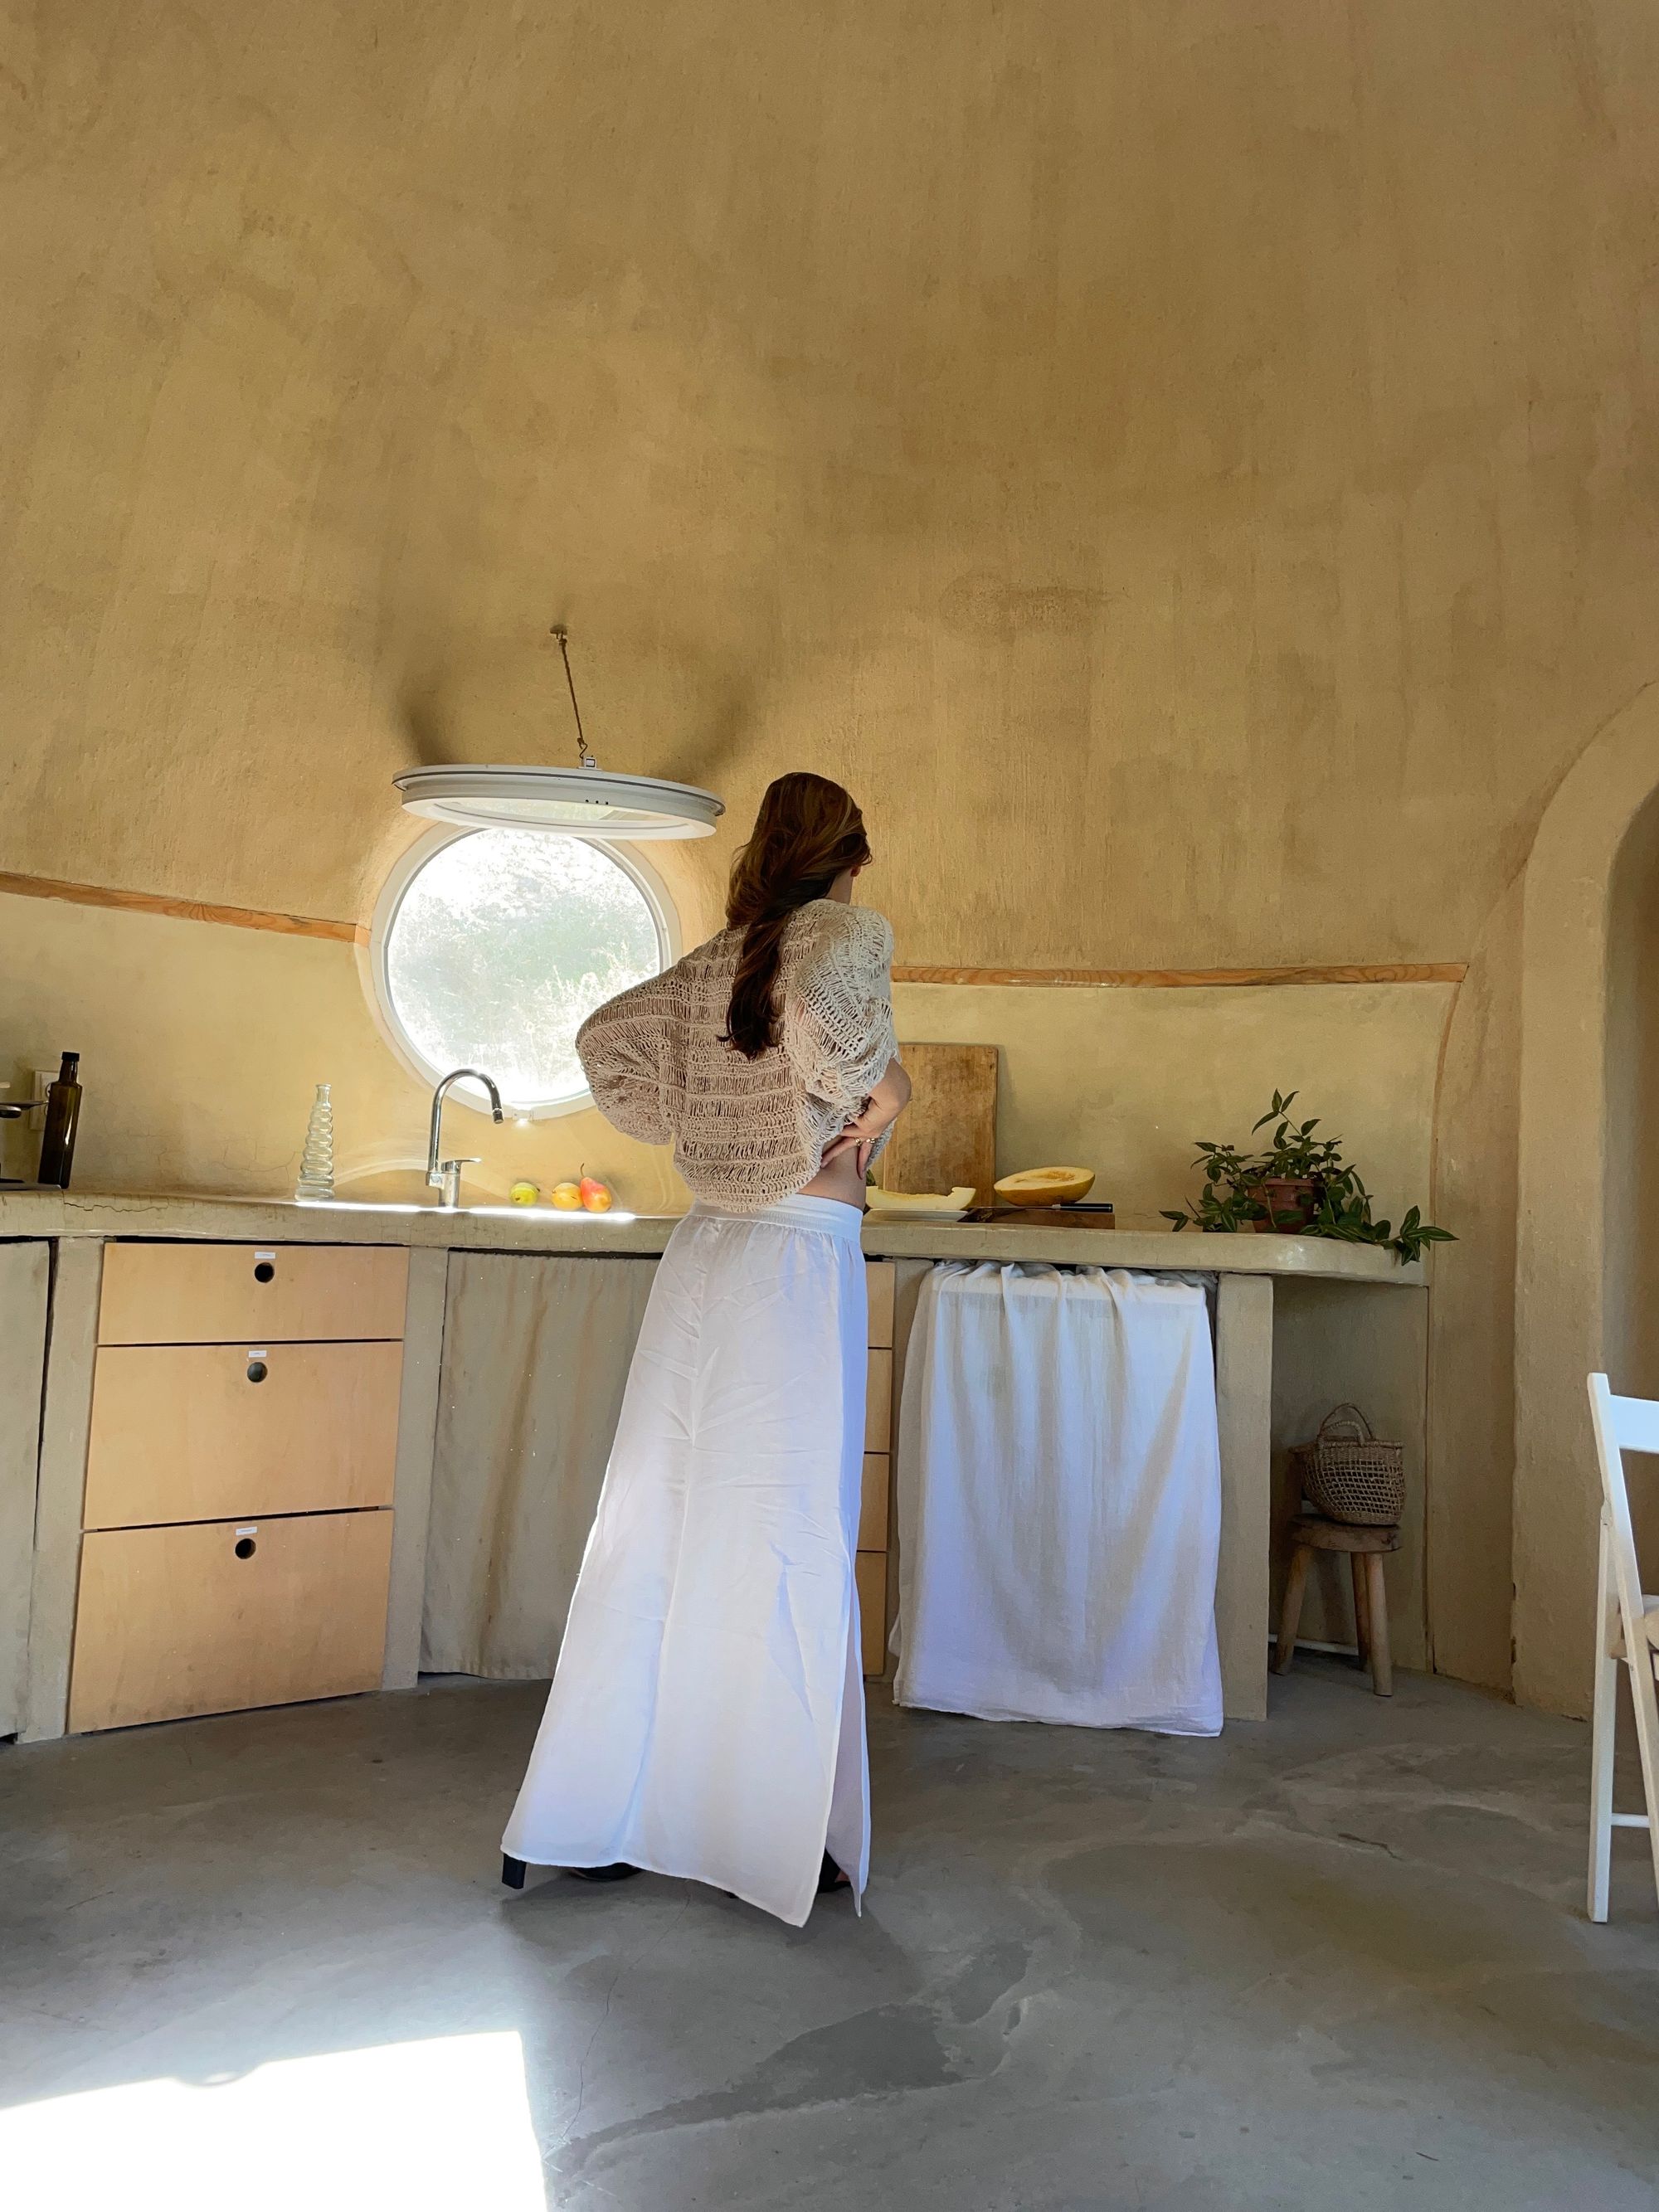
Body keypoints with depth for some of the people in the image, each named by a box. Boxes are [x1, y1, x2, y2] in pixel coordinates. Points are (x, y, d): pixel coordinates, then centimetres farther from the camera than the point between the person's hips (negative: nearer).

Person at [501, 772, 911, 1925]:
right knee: (786, 1548, 1)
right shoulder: (848, 928, -5)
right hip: (801, 1261, -6)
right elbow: (826, 1001, -27)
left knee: (654, 1529, 12)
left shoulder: (712, 962, 13)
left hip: (702, 1250, 7)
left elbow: (604, 1035, 20)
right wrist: (882, 1086, -12)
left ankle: (593, 1816, 24)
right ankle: (779, 1838, 13)